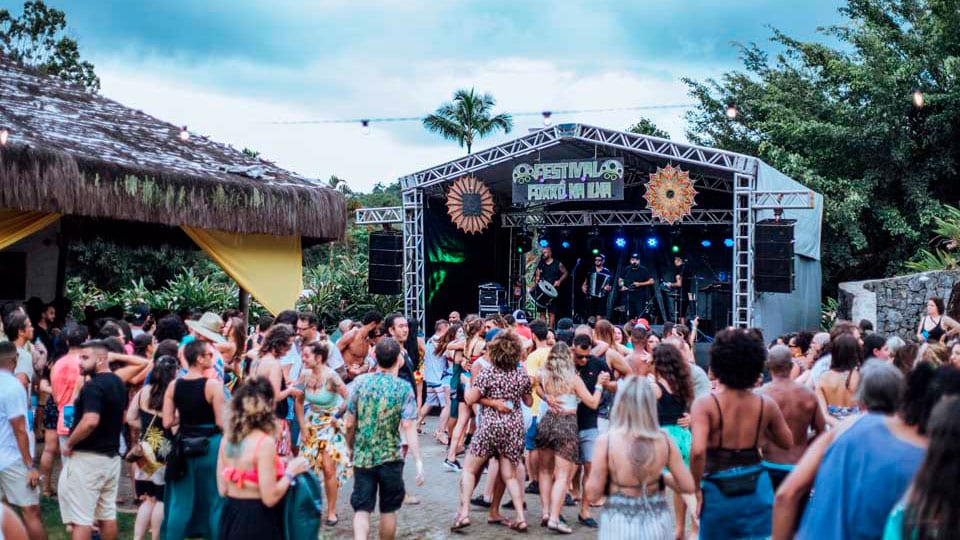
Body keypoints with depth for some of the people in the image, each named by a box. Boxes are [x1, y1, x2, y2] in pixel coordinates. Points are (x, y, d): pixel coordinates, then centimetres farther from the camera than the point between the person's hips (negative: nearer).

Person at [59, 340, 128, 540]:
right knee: (107, 514, 14)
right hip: (111, 455, 9)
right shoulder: (118, 383, 11)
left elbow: (90, 421, -28)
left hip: (87, 456, -9)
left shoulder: (93, 386, -18)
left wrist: (69, 443, -15)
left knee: (80, 516, -3)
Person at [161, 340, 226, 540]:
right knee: (214, 500, 9)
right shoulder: (213, 385, -15)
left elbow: (167, 422, -1)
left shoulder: (174, 385, -1)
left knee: (180, 502, 13)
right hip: (209, 446, -4)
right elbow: (221, 423, -16)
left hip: (184, 446, 4)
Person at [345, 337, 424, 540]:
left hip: (362, 457, 2)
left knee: (361, 509, 4)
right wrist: (418, 461, -16)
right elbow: (408, 427, -17)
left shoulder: (361, 382, -2)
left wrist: (350, 448, 17)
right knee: (388, 511, 15)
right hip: (390, 458, -1)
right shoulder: (403, 388, -9)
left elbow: (350, 424, 1)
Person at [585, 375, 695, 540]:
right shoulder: (664, 440, -8)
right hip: (657, 522, 3)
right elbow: (688, 486, -2)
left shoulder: (607, 441, -16)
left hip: (620, 525, -2)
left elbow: (593, 494, -11)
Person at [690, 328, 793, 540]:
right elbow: (787, 442, 13)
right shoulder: (766, 405, -1)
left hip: (718, 490, -2)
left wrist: (695, 487, -11)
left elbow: (698, 451, -24)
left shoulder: (705, 404, -13)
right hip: (757, 488, 2)